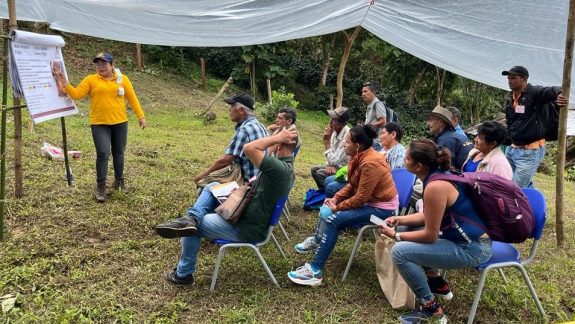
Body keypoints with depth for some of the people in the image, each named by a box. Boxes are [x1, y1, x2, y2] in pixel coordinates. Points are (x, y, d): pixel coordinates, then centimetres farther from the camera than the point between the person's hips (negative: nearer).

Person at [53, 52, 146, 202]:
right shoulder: (90, 80, 2)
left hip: (120, 123, 2)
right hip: (99, 124, -2)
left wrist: (141, 116, 4)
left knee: (118, 153, 13)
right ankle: (100, 186, 2)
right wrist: (64, 82, -18)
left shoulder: (122, 79, 5)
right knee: (103, 154, -9)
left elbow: (132, 98, 6)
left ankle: (119, 180, 31)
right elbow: (76, 94, -5)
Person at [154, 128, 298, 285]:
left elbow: (248, 148, -35)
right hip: (249, 215, 10)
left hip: (248, 229, -10)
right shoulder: (286, 165, 3)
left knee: (194, 227, 3)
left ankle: (183, 274, 19)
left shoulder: (280, 168, -29)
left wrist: (278, 137, -27)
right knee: (212, 187, 10)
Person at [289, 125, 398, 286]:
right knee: (327, 209, 11)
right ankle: (317, 241, 34)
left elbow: (360, 198, -26)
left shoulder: (371, 164, -28)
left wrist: (337, 207, -14)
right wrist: (335, 199, -1)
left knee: (333, 219, -22)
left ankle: (315, 270, -21)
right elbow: (352, 185, 11)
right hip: (368, 199, 10)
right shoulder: (360, 156, 1)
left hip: (381, 208, -10)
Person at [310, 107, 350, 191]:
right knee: (314, 169, 10)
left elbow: (333, 161, -28)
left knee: (320, 174, -18)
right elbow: (332, 157, 9)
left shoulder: (347, 136, -31)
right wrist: (330, 166, -10)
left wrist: (326, 141, -25)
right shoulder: (335, 131, -4)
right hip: (336, 165, 9)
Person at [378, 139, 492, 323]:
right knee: (406, 230, 17)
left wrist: (396, 236, -9)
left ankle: (430, 308, 0)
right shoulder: (438, 175, 3)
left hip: (472, 248, -10)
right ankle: (438, 285, 27)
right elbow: (429, 215, 15)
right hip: (464, 237, 10)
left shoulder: (435, 187, -27)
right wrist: (400, 220, 6)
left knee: (400, 251, -17)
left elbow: (430, 235, -20)